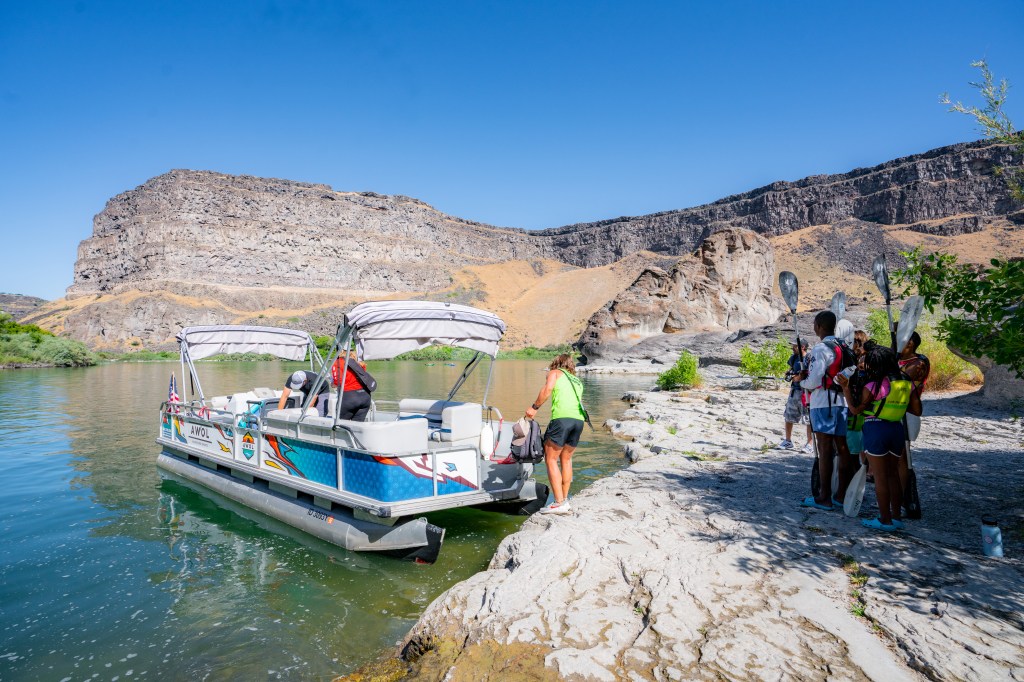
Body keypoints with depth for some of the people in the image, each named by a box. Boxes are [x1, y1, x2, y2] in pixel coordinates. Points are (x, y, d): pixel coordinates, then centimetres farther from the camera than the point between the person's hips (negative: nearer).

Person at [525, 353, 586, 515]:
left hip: (562, 417, -6)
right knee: (566, 460, 18)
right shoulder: (577, 381, 31)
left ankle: (559, 503, -5)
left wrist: (534, 407, 0)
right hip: (579, 420, 6)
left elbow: (548, 389, -5)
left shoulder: (555, 373, 15)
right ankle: (565, 500, 20)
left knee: (551, 459, 0)